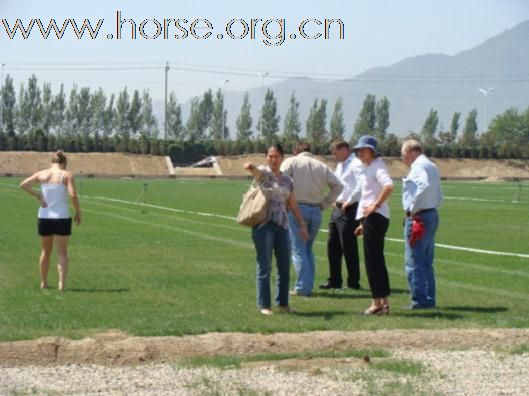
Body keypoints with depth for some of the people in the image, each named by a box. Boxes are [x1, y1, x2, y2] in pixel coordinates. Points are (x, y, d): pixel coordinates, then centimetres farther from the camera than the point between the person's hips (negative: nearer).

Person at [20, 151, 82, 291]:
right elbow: (73, 195, -15)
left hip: (44, 218, 3)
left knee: (46, 252, 19)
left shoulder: (41, 174, 5)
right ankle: (62, 284, -6)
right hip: (62, 218, -3)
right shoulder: (67, 175, -4)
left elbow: (24, 184, -4)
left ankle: (44, 282, 25)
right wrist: (78, 212, -3)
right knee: (62, 253, 5)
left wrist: (37, 195, 0)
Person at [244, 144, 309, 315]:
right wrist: (249, 166, -49)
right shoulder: (263, 173, -1)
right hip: (264, 225, -5)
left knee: (285, 267, 6)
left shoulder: (287, 180, 14)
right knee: (264, 267, -3)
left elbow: (293, 205, 17)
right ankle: (264, 305, 2)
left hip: (282, 225, 5)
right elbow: (254, 170, -25)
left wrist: (302, 224, 10)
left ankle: (283, 303, 16)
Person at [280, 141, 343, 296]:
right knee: (308, 249, 17)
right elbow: (338, 186, 9)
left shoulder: (291, 161, 3)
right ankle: (308, 285, 15)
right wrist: (324, 203, 10)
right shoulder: (322, 166, 14)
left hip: (297, 209, -4)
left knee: (298, 250, 0)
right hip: (316, 211, 4)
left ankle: (303, 287, -4)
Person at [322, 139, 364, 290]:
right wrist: (335, 200, 14)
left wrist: (349, 201, -17)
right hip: (338, 208, 9)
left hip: (349, 210, -9)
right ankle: (334, 281, 16)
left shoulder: (356, 165, -12)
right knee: (332, 245, 9)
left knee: (348, 247, -4)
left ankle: (353, 282, 4)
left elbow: (361, 187, -23)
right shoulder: (340, 165, 18)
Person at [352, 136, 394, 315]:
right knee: (376, 261, 11)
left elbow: (388, 186, -30)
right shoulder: (367, 168, 20)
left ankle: (378, 302, -5)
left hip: (375, 217, -10)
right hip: (370, 218, 10)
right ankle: (384, 302, 15)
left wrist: (376, 205, -23)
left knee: (373, 260, -8)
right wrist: (363, 223, 23)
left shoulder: (377, 166, -10)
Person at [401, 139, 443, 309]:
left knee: (413, 261, -6)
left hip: (419, 217, -10)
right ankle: (429, 299, 16)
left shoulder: (418, 166, -11)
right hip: (432, 214, 10)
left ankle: (419, 300, -6)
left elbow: (424, 187, -28)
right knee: (427, 262, 14)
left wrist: (413, 209, -21)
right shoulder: (432, 166, 18)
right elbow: (439, 195, 21)